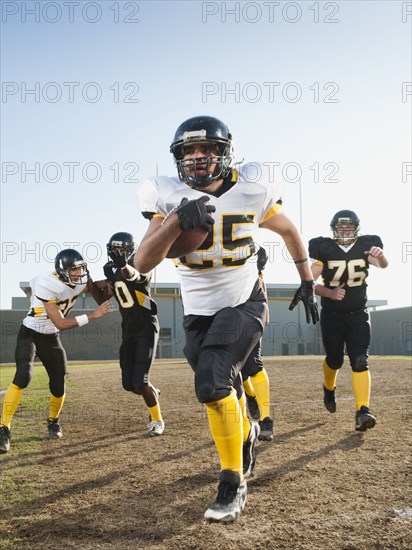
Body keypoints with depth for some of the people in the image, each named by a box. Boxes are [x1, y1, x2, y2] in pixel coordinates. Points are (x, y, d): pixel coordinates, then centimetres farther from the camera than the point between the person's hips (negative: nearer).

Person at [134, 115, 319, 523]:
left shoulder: (251, 189, -10)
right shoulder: (169, 196, -10)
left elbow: (288, 231, 8)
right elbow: (142, 264, -19)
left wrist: (307, 283, 13)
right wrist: (177, 220, -33)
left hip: (243, 303, -3)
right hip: (197, 311, 3)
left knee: (212, 383, -22)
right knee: (221, 388, 14)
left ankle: (233, 485, -5)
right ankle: (244, 433, 49)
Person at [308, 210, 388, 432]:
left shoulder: (365, 248, -3)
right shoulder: (325, 250, -7)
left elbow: (383, 265, -21)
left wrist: (380, 255, -44)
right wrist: (330, 293, -27)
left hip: (358, 315, 0)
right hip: (331, 315, 0)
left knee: (360, 361, -11)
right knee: (334, 360, 12)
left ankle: (362, 412, -15)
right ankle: (329, 389, 43)